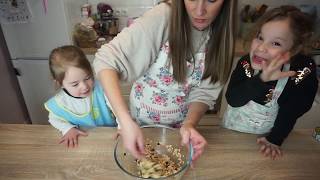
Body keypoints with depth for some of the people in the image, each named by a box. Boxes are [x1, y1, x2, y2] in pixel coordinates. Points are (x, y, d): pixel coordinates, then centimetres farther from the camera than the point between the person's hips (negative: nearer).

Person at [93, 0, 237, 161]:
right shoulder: (162, 17, -28)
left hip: (181, 124, 3)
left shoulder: (221, 36, -15)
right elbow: (105, 60, -32)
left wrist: (190, 123, -32)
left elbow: (205, 92, -13)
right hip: (143, 120, -2)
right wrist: (126, 121, -41)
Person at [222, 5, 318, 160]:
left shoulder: (304, 71, -25)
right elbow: (232, 100, -31)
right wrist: (262, 80, -44)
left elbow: (292, 110, -17)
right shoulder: (246, 63, -23)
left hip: (266, 134, 0)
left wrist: (275, 139, -12)